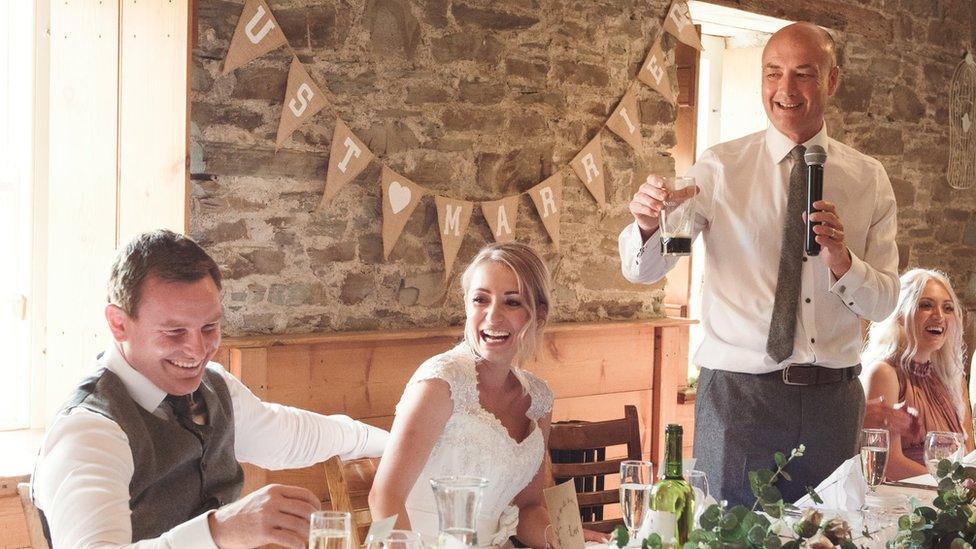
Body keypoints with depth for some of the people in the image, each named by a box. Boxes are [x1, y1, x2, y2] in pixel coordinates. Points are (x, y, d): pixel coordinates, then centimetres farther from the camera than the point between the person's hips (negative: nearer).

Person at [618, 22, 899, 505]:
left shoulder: (869, 179, 5)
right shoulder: (720, 169, -1)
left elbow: (884, 303, 3)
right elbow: (642, 270, -8)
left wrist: (842, 262, -17)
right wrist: (648, 224, -30)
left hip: (833, 397, 2)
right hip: (738, 392, -2)